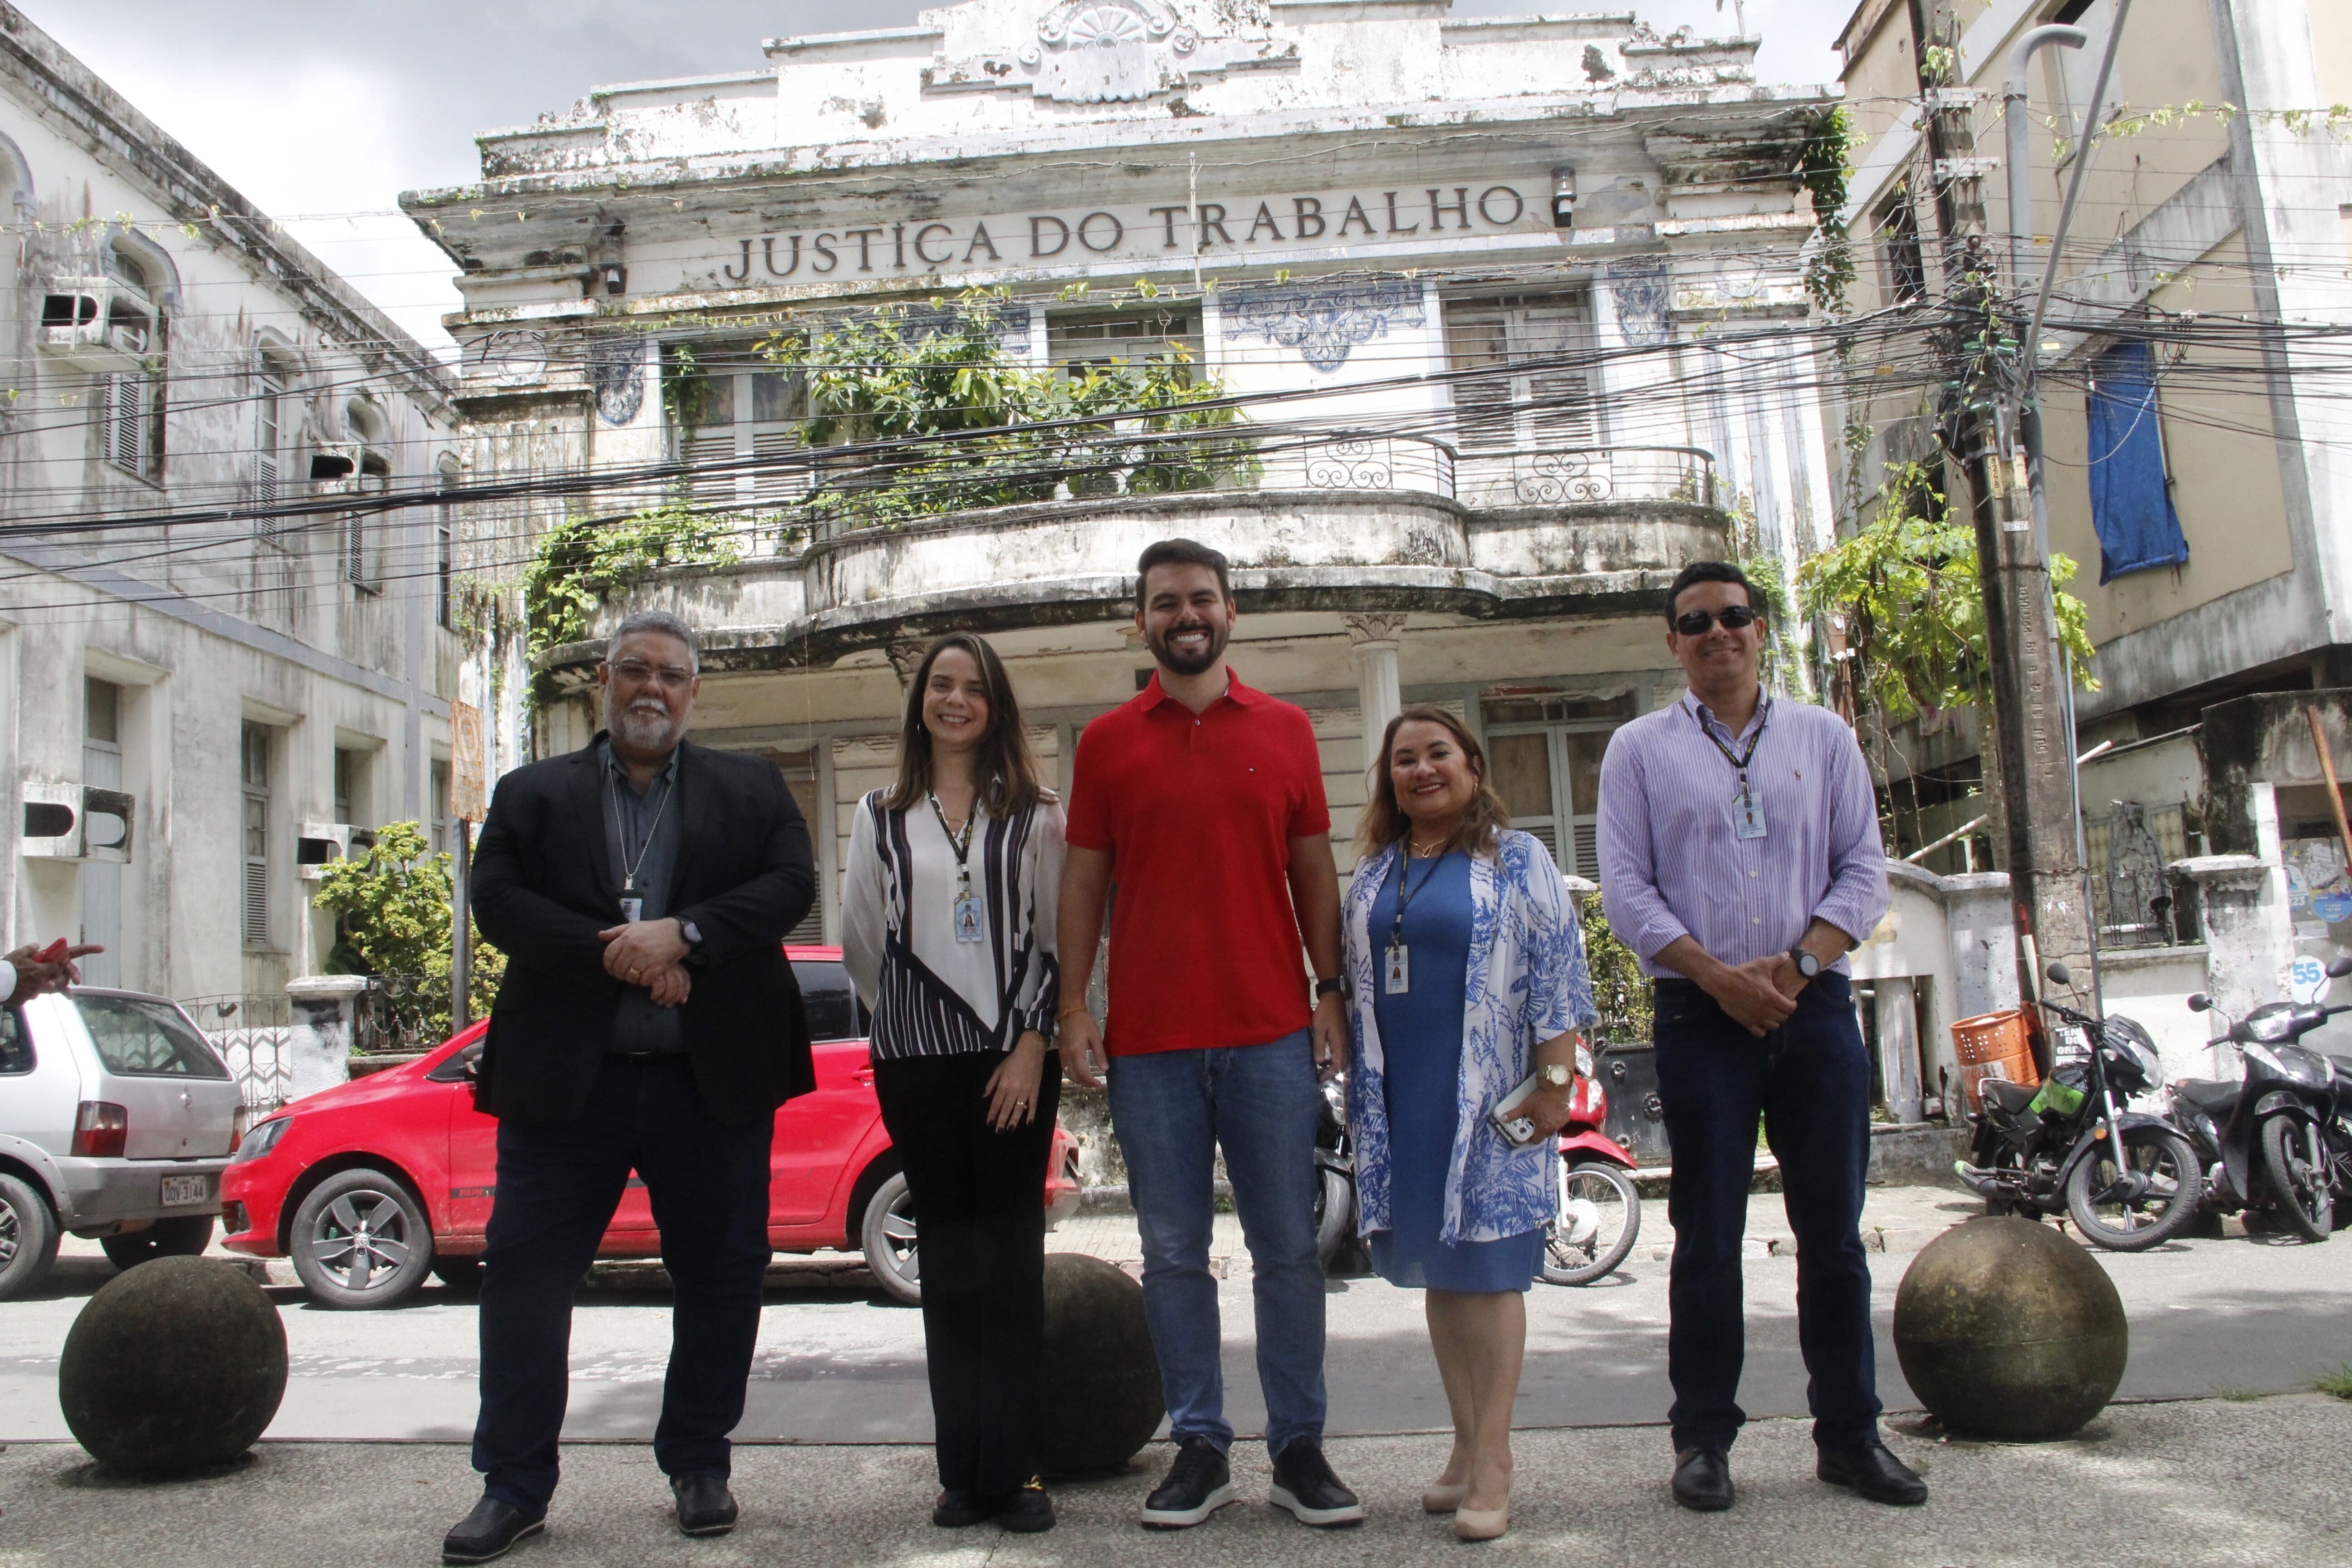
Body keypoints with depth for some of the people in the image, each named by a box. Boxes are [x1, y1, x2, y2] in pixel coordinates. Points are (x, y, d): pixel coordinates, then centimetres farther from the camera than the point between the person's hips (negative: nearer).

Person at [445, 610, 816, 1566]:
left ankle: (698, 1466, 25)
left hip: (711, 1082, 0)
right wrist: (612, 954, -16)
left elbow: (791, 884, -4)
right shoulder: (533, 794, 11)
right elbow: (498, 900, -2)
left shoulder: (752, 791, 11)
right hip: (566, 1081, 0)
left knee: (723, 1277, 7)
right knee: (524, 1274, 2)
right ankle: (514, 1485, 16)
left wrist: (682, 934, -17)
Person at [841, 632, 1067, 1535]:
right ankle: (966, 1470, 11)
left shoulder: (1033, 814, 5)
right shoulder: (881, 817, 10)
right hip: (917, 1058, 1)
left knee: (1011, 1257, -1)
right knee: (948, 1258, 5)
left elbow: (1059, 939, 2)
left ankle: (1013, 1470, 5)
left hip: (1016, 1055, -1)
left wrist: (1032, 1042, -6)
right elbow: (860, 943, 15)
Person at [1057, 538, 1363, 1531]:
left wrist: (1330, 992, 2)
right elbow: (1083, 880, 7)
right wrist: (1072, 1010, -1)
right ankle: (1199, 1449, 18)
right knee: (1174, 1255, 7)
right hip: (1148, 1041, 0)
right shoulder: (1106, 742, 8)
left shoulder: (1284, 731, 8)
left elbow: (1314, 872, 10)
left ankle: (1298, 1449, 16)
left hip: (1271, 1034, 0)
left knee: (1288, 1249, 5)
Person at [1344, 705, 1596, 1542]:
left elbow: (1556, 974, -5)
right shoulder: (1371, 876, 14)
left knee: (1489, 1265, -3)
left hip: (1489, 1100, -5)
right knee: (1437, 1271, 9)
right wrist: (1358, 1094, 15)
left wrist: (1554, 1081, -12)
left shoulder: (1518, 860, 1)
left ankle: (1494, 1459, 3)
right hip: (1402, 1102, 5)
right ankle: (1466, 1445, 19)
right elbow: (1353, 989, 18)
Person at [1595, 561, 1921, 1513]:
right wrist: (1718, 975, -12)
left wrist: (1799, 963, -9)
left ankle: (1849, 1434, 18)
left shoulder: (1823, 737, 12)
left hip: (1814, 1006, 2)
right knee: (1708, 1236, 3)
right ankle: (1704, 1437, 13)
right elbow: (1626, 888, 0)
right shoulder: (1639, 749, 7)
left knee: (1833, 1230, 6)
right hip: (1700, 1016, -1)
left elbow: (1864, 869, 7)